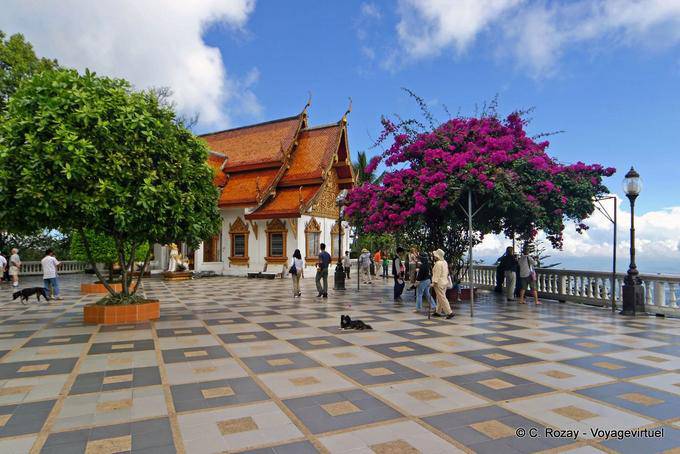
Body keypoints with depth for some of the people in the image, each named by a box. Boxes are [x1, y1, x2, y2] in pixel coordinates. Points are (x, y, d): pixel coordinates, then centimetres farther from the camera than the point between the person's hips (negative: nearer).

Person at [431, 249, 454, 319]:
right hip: (445, 282, 10)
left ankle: (450, 313, -9)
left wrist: (434, 282, -19)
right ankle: (438, 312, 24)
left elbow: (437, 274, -21)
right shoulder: (445, 262, 11)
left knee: (442, 298, -7)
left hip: (439, 283, -10)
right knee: (440, 298, 16)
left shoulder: (438, 263, -18)